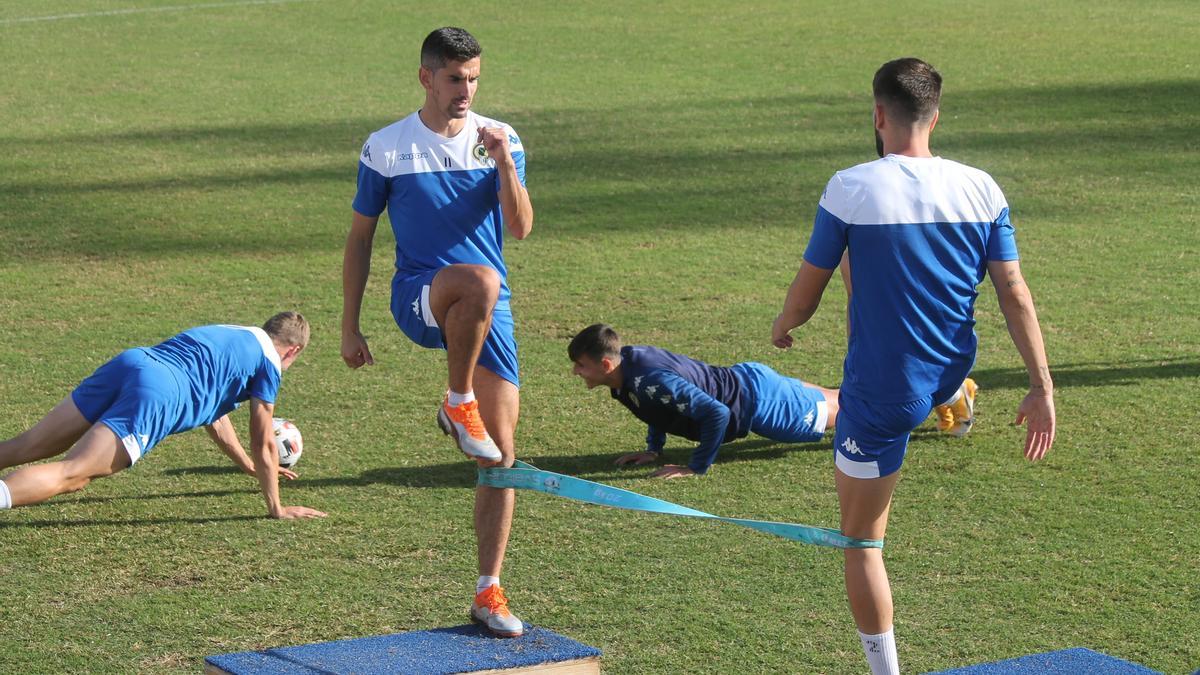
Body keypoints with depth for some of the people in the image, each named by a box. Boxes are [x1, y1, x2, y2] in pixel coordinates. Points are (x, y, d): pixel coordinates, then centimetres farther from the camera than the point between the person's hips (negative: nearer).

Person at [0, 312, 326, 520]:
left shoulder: (229, 334, 38)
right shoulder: (270, 363, 15)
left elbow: (213, 413, 50)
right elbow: (263, 445, 17)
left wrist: (250, 466, 61)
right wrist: (276, 507, 27)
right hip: (160, 395, -7)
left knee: (28, 446, 6)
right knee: (70, 475, -19)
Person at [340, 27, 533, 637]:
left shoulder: (501, 140, 5)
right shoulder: (386, 149, 1)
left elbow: (520, 228, -5)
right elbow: (360, 237, 8)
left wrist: (505, 166, -21)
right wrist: (349, 327, 6)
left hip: (489, 313, 3)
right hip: (419, 298, -3)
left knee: (502, 453, -3)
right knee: (479, 281, -40)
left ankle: (489, 594, 8)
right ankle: (458, 406, -17)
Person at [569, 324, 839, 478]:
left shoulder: (651, 381, -39)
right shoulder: (627, 356, -11)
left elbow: (716, 413, -40)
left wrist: (697, 467, -33)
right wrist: (654, 448, 6)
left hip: (754, 400, -9)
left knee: (828, 412, 15)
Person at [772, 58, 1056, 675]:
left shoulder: (849, 190, -17)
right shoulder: (980, 189, -7)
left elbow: (806, 293, -8)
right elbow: (1015, 295, -5)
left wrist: (782, 326, 15)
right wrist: (1042, 390, 2)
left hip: (882, 392, -5)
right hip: (951, 374, 5)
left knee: (862, 542, 9)